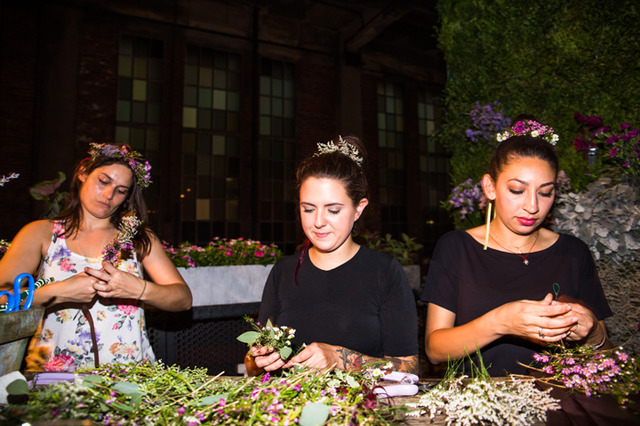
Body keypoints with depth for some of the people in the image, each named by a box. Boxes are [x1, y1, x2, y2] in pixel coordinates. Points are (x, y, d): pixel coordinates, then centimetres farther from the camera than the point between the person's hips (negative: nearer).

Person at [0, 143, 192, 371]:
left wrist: (139, 289, -15)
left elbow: (184, 298, 1)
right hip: (55, 372, 0)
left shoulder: (140, 238, 11)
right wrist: (59, 292, -15)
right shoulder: (41, 233, 10)